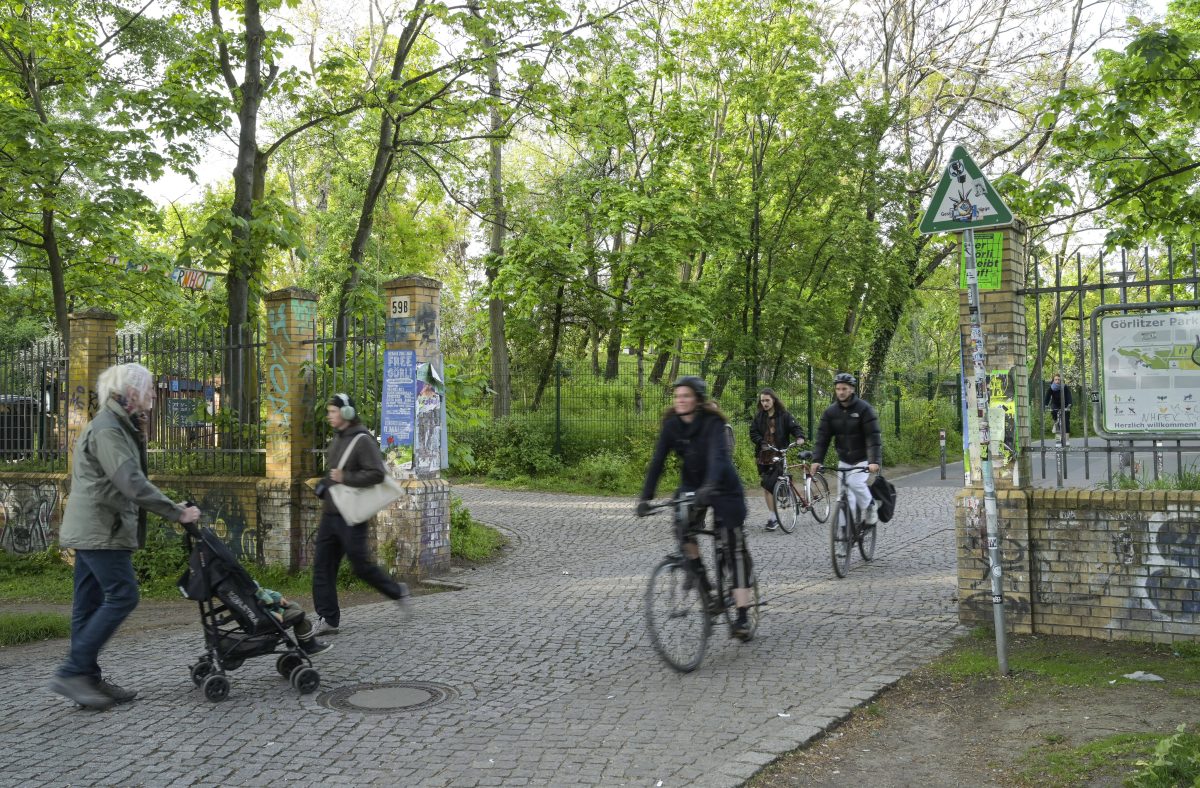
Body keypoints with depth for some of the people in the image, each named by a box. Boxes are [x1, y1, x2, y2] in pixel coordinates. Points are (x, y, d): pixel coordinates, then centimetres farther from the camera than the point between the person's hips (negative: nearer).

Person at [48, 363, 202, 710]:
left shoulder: (118, 426, 17)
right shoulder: (107, 428, -16)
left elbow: (128, 481, 19)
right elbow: (131, 482, -24)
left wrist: (172, 507, 13)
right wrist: (176, 512, -19)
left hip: (94, 529, 10)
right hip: (101, 529, -10)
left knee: (90, 603, 10)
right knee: (123, 595, -10)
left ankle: (89, 679, 14)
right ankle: (72, 672, -8)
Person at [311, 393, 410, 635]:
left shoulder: (363, 440, -14)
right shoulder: (337, 438, 13)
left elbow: (377, 473, -22)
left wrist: (345, 478, -22)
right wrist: (326, 484, 12)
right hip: (330, 513, 8)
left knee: (361, 565, 0)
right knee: (322, 566, 3)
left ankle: (397, 591, 23)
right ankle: (327, 619, 8)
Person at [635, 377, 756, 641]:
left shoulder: (713, 422, -23)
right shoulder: (671, 424, -9)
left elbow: (717, 456, -38)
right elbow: (657, 461, -14)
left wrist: (709, 487, -56)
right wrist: (645, 497, -25)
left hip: (724, 488, -4)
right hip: (691, 485, 4)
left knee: (735, 548, -6)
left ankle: (742, 618, -1)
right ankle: (707, 590, -7)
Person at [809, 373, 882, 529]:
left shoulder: (864, 408, -15)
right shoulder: (830, 412, -3)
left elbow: (873, 436, -22)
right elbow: (822, 437, -7)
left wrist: (875, 461, -34)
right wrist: (817, 460, -21)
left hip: (863, 459, -4)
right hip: (844, 460, 4)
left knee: (856, 483, -25)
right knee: (847, 498, 1)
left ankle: (869, 509, 1)